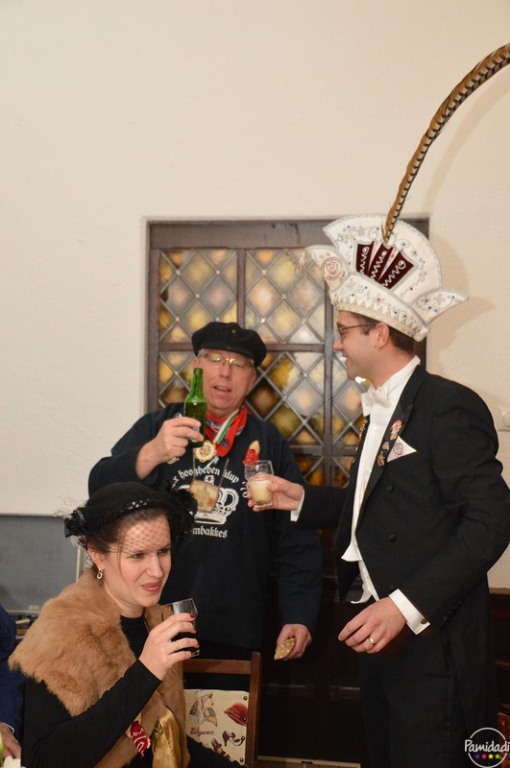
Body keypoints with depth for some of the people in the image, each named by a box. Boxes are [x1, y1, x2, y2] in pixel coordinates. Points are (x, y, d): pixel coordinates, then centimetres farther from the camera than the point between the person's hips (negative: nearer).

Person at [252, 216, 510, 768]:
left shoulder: (448, 407, -15)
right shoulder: (383, 409, 13)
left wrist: (406, 606, -26)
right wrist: (304, 502, 12)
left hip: (431, 642, -9)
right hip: (381, 631, 9)